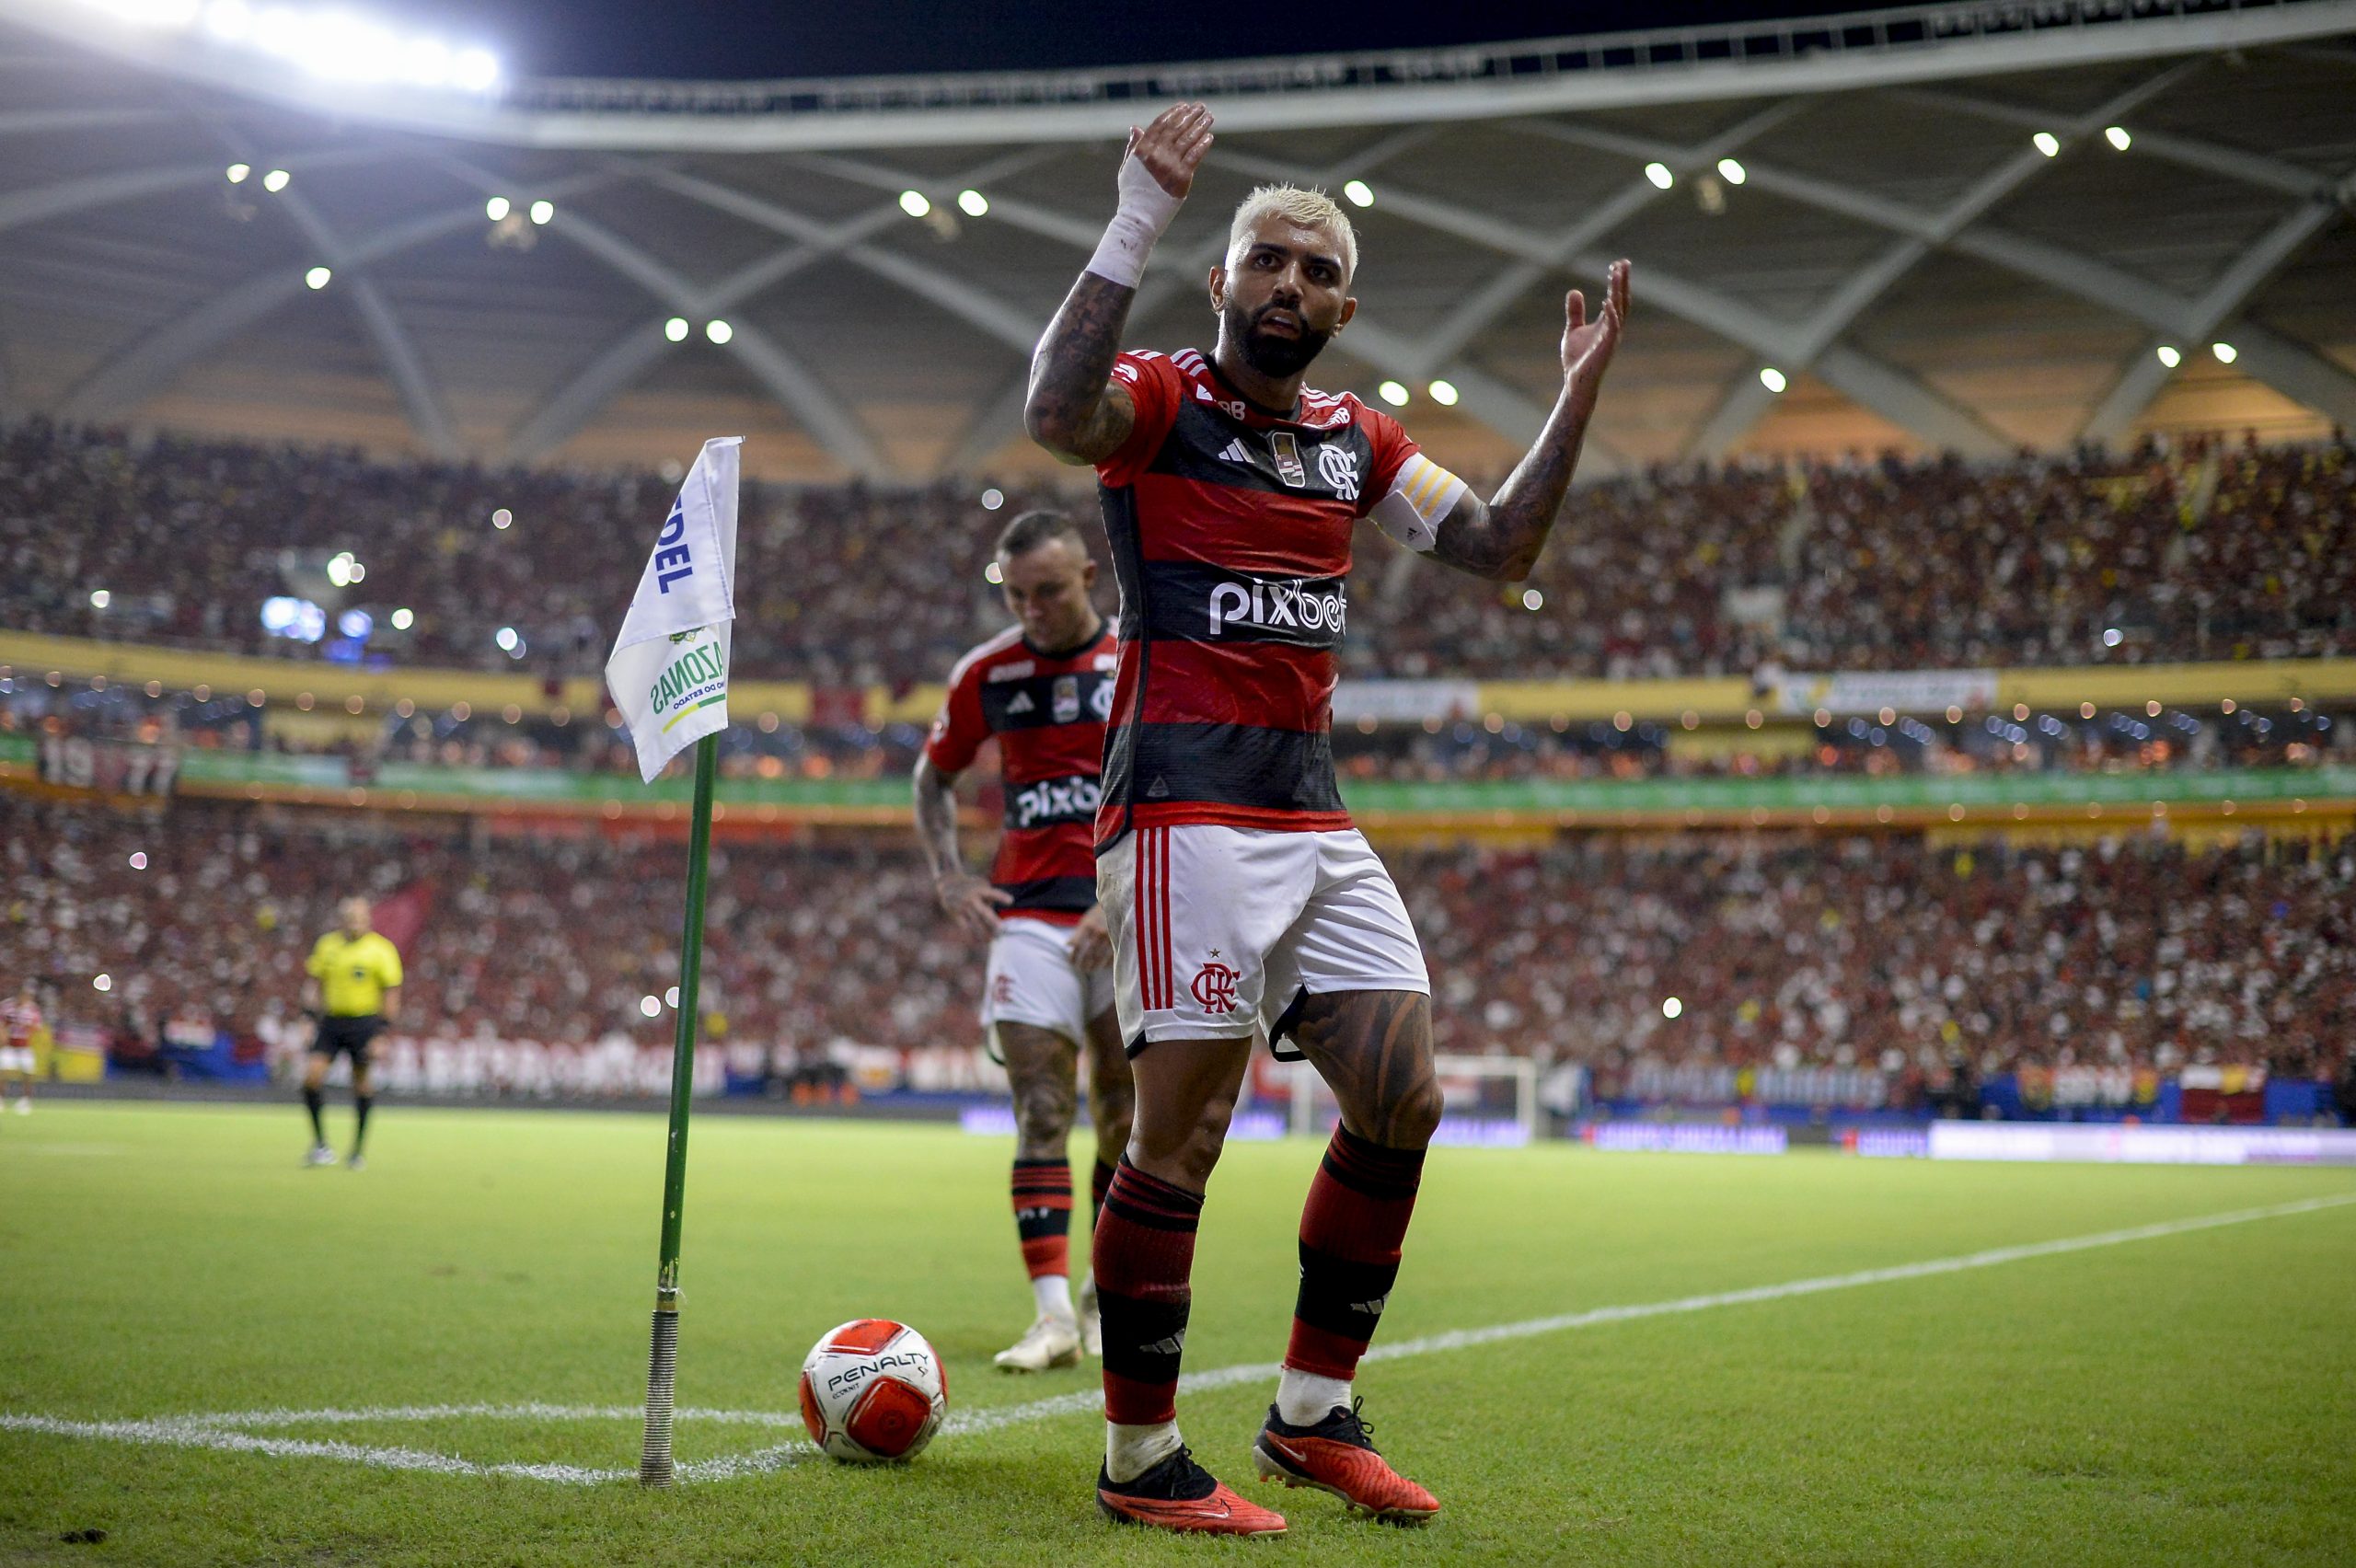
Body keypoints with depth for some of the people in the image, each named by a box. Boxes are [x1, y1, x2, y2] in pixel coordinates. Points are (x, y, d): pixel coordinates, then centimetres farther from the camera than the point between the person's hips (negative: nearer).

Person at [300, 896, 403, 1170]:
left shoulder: (381, 949, -5)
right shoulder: (326, 945, 6)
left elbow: (392, 993, -4)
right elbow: (312, 982, 14)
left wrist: (383, 1032, -9)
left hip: (365, 1022, -3)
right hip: (331, 1021, 3)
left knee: (363, 1085, 1)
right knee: (311, 1076, -11)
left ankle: (358, 1151, 14)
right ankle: (319, 1142, 2)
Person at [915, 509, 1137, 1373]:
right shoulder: (985, 674, 6)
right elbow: (933, 778, 20)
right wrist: (950, 879, 5)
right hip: (1029, 913, 1)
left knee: (1126, 1122, 3)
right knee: (1041, 1115, -8)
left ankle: (1106, 1301, 19)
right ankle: (1052, 1313, -11)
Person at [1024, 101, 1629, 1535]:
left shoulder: (1358, 443, 18)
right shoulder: (1159, 400, -2)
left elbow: (1499, 549, 16)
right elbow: (1056, 413, -25)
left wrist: (1578, 397, 7)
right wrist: (1137, 226, -30)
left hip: (1316, 819, 7)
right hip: (1186, 810, -7)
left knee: (1402, 1102, 5)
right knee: (1184, 1133, -9)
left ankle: (1315, 1416, 18)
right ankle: (1142, 1461, 2)